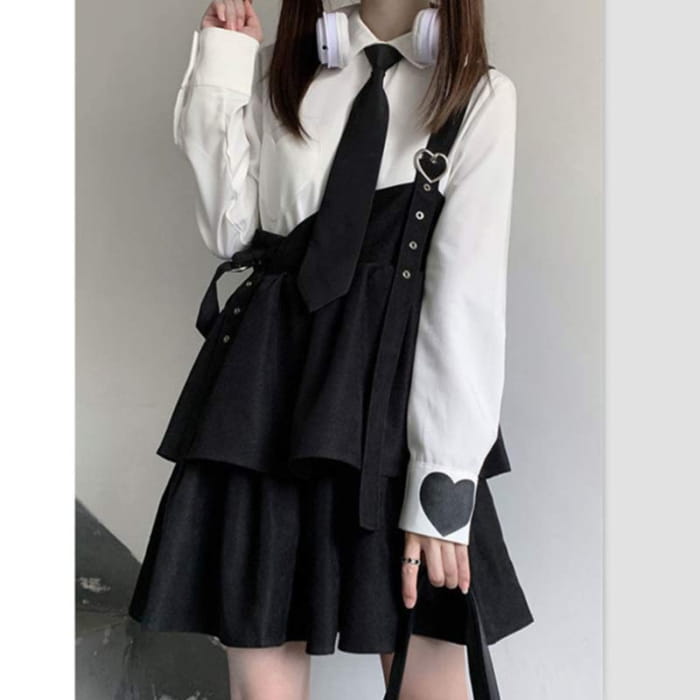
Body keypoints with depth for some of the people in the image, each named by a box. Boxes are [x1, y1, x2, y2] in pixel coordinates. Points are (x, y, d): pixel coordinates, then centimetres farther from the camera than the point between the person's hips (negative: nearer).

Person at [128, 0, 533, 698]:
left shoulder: (482, 96, 4)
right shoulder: (275, 71, 13)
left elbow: (469, 292, -5)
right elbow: (230, 235, 6)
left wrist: (442, 489, -12)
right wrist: (219, 74, 2)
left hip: (406, 398, -1)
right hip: (265, 385, 2)